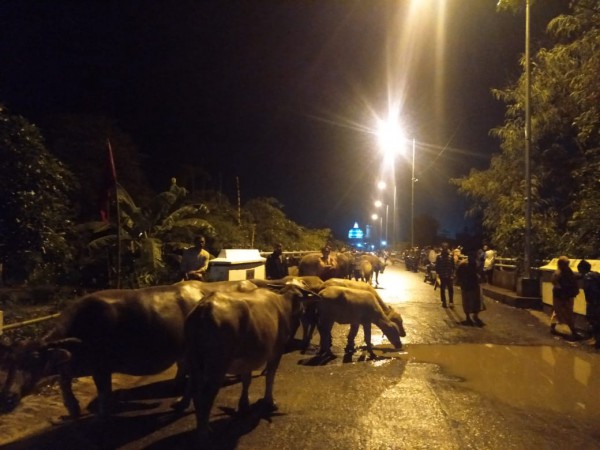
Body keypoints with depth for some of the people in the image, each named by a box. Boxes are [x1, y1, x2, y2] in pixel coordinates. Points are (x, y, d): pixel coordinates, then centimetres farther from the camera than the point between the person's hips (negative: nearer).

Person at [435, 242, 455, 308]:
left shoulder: (450, 255, -2)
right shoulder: (439, 256, -4)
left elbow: (453, 265, 0)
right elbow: (437, 266, -3)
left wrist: (452, 273, -6)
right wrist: (438, 273, -9)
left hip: (449, 275, 0)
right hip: (442, 275, 0)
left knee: (450, 289, 1)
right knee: (442, 289, 9)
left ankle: (451, 302, 11)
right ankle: (443, 302, 18)